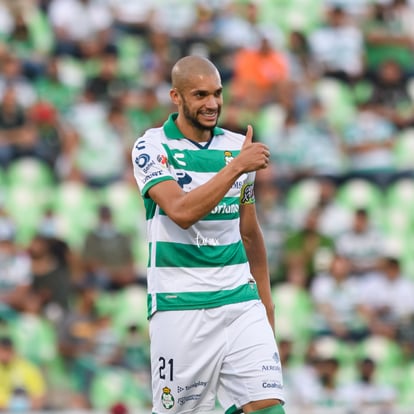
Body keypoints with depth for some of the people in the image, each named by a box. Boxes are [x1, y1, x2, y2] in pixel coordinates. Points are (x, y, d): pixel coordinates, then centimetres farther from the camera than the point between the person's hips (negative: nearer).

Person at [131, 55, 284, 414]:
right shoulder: (152, 148, -4)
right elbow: (181, 212, -21)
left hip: (241, 303, 4)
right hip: (180, 307, -4)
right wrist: (236, 166, -22)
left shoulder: (239, 147, 10)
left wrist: (266, 299, 21)